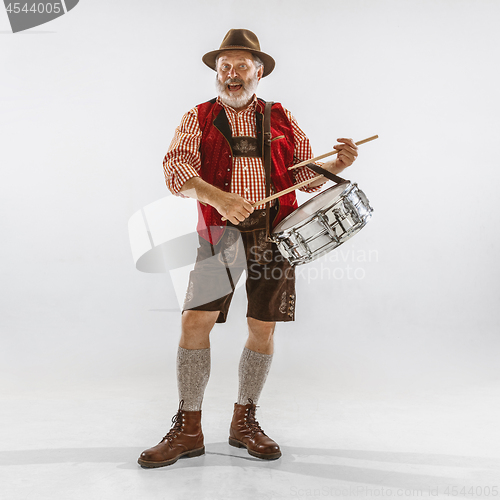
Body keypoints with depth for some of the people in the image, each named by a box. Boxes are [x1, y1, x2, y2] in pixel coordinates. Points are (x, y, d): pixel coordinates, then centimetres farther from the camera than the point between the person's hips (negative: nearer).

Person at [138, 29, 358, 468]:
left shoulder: (281, 120, 17)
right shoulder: (199, 118, 11)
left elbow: (307, 173, 13)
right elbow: (176, 168, -6)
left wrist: (338, 164, -8)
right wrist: (218, 197, -24)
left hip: (275, 233, 2)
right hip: (221, 234, -1)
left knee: (263, 329, 3)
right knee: (195, 321, -10)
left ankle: (245, 421, 22)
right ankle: (188, 430, 4)